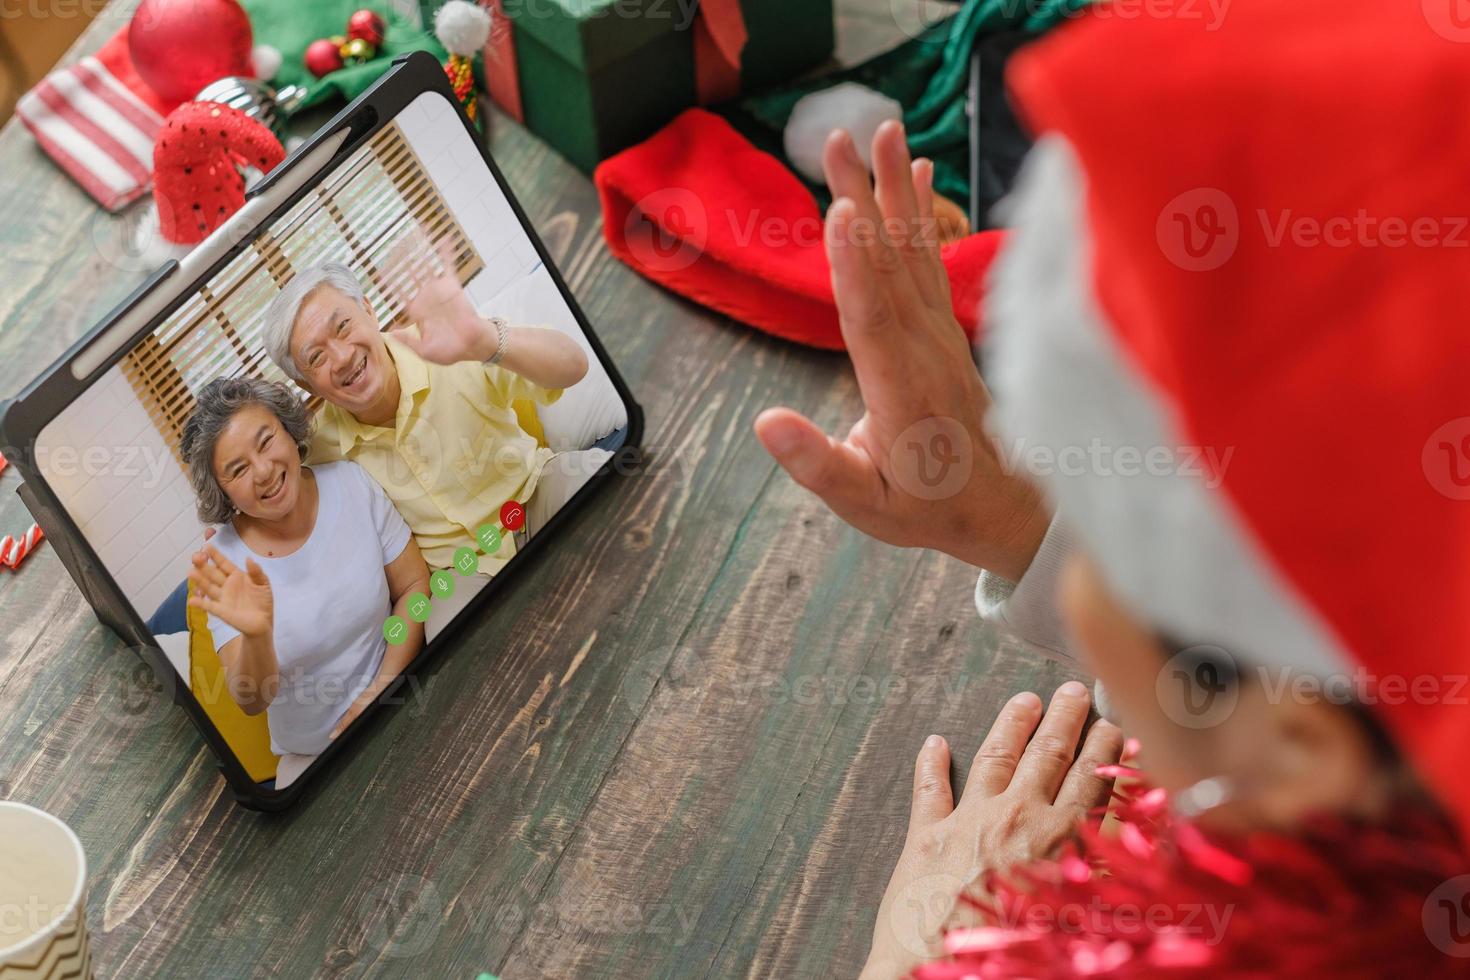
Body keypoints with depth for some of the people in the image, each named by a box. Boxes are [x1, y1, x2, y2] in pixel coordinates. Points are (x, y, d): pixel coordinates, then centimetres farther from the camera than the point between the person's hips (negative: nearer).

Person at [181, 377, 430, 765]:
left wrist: (380, 691, -10)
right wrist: (257, 636, -34)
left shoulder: (351, 484, -6)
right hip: (310, 756, -1)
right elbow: (252, 701, -13)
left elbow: (414, 586, 1)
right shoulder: (224, 561, -10)